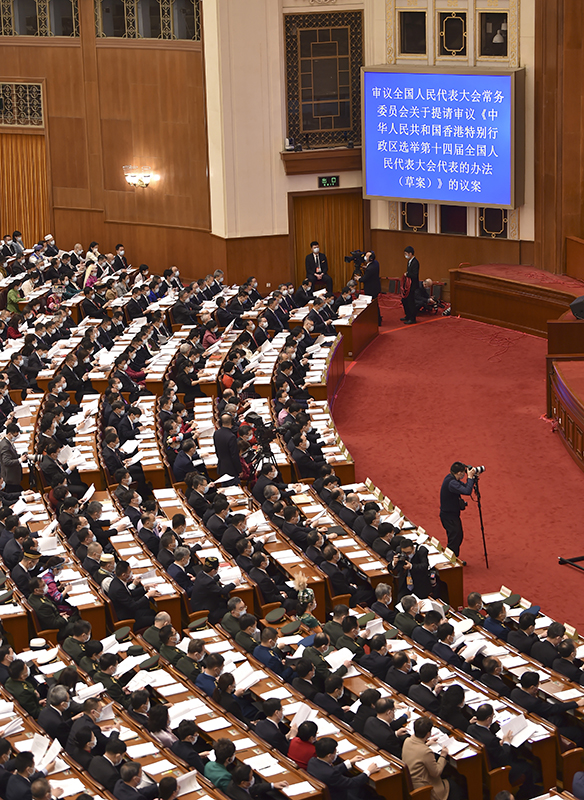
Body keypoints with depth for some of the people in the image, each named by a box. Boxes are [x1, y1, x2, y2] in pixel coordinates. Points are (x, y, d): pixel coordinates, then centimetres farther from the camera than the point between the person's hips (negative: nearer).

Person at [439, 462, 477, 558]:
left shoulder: (452, 478, 3)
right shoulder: (451, 483, -29)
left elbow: (465, 487, 13)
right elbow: (467, 491, -38)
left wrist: (471, 478, -4)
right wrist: (470, 477, -26)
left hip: (453, 514, 10)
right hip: (448, 516, -10)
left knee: (459, 536, 18)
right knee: (455, 539, -5)